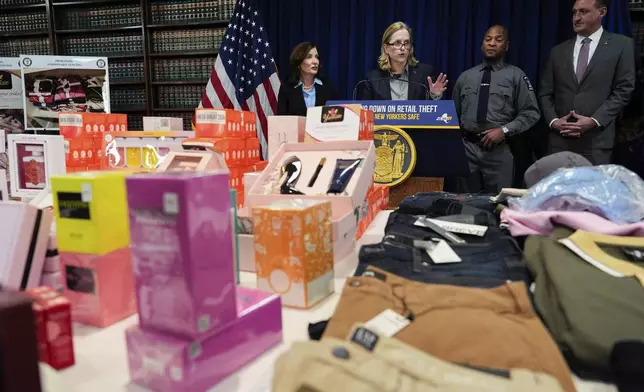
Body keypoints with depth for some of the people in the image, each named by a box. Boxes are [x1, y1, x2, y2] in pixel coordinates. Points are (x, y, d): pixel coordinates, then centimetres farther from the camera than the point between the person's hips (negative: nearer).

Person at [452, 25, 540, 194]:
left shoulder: (516, 75, 4)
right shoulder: (465, 77, 13)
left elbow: (531, 113, 0)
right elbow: (454, 113, 18)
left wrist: (504, 130, -13)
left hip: (498, 150, -2)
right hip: (467, 148, 2)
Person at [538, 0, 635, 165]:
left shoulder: (621, 45, 5)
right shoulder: (558, 51, 13)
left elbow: (623, 90, -1)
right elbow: (545, 93, 11)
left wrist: (594, 120, -12)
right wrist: (553, 121, -5)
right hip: (559, 140, 3)